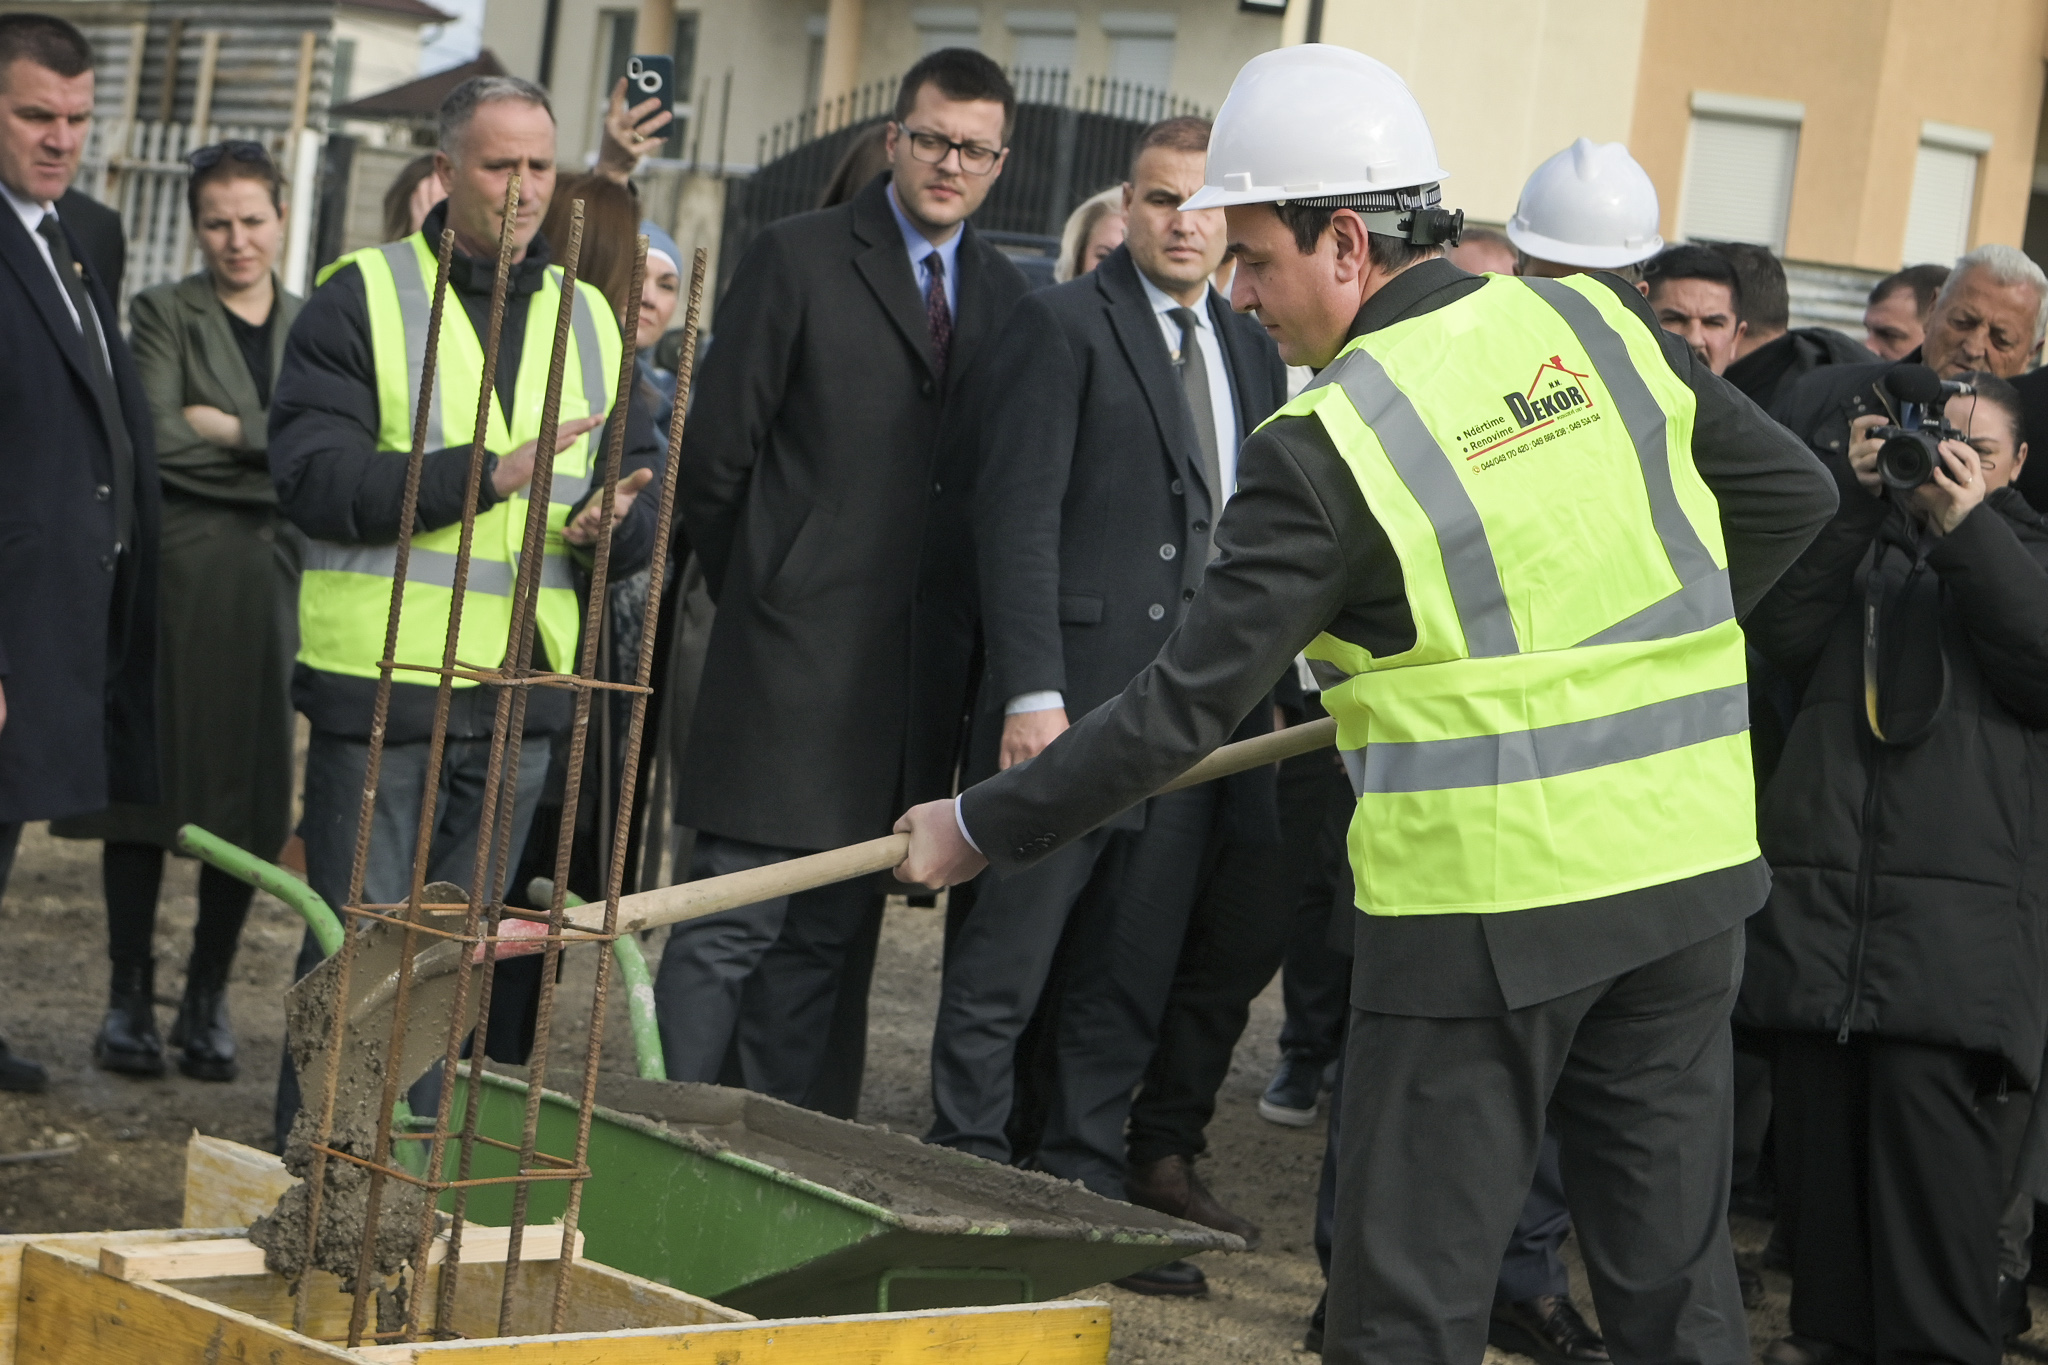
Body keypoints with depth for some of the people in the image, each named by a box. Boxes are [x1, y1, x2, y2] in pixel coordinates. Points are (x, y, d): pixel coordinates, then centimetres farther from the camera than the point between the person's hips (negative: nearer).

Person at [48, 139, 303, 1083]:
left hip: (272, 584, 3)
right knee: (148, 788, 0)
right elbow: (154, 439, -12)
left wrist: (231, 431, -9)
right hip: (173, 576, -3)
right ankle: (130, 999, 8)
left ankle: (209, 1000, 13)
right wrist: (276, 450, -8)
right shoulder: (165, 313, 1)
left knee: (247, 796, 3)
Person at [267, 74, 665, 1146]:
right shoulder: (362, 296, -1)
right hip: (379, 682, -5)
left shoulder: (590, 321, 14)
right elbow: (311, 474, -12)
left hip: (520, 693, 5)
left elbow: (643, 489, 14)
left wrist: (610, 523, -11)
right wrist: (481, 475, -21)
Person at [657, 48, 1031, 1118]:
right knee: (733, 925, -6)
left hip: (917, 669, 5)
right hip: (796, 658, -4)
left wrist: (962, 622, 8)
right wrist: (759, 597, 3)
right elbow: (715, 456, -2)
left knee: (830, 936, 9)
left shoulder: (1001, 293, 13)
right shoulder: (798, 259, -2)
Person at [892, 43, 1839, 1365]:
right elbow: (1793, 491, 11)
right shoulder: (1605, 321, 2)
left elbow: (1188, 706, -11)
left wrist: (985, 828, -1)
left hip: (1486, 896, -6)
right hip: (1684, 861, 6)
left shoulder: (1326, 445, -13)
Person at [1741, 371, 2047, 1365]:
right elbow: (1783, 635, 2)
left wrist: (1968, 529, -9)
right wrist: (1854, 496, -4)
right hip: (1819, 894, 3)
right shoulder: (1860, 540, 20)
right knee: (1821, 1135, 3)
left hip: (1962, 910, -2)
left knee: (1933, 1160, -10)